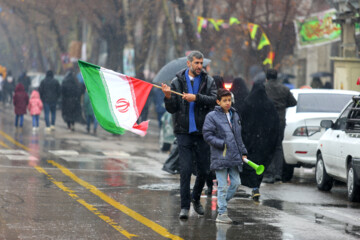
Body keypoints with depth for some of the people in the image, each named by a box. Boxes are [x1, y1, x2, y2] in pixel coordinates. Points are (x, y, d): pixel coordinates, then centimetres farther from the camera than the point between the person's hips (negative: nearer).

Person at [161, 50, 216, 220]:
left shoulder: (208, 81, 5)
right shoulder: (177, 82, 3)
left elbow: (213, 99, -10)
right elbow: (171, 109, 1)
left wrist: (196, 98, -21)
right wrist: (168, 96, -18)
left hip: (202, 131, 2)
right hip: (184, 131, -2)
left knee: (203, 170, 8)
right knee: (185, 170, -7)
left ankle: (196, 198, 33)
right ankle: (185, 207, -1)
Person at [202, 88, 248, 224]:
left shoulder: (235, 116, 15)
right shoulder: (212, 116, -5)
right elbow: (207, 135, -9)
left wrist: (243, 152, 17)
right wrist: (223, 144, -15)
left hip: (234, 157, 6)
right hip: (220, 157, -6)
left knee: (236, 183, 4)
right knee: (222, 186, -4)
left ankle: (222, 203, 24)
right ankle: (222, 214, 2)